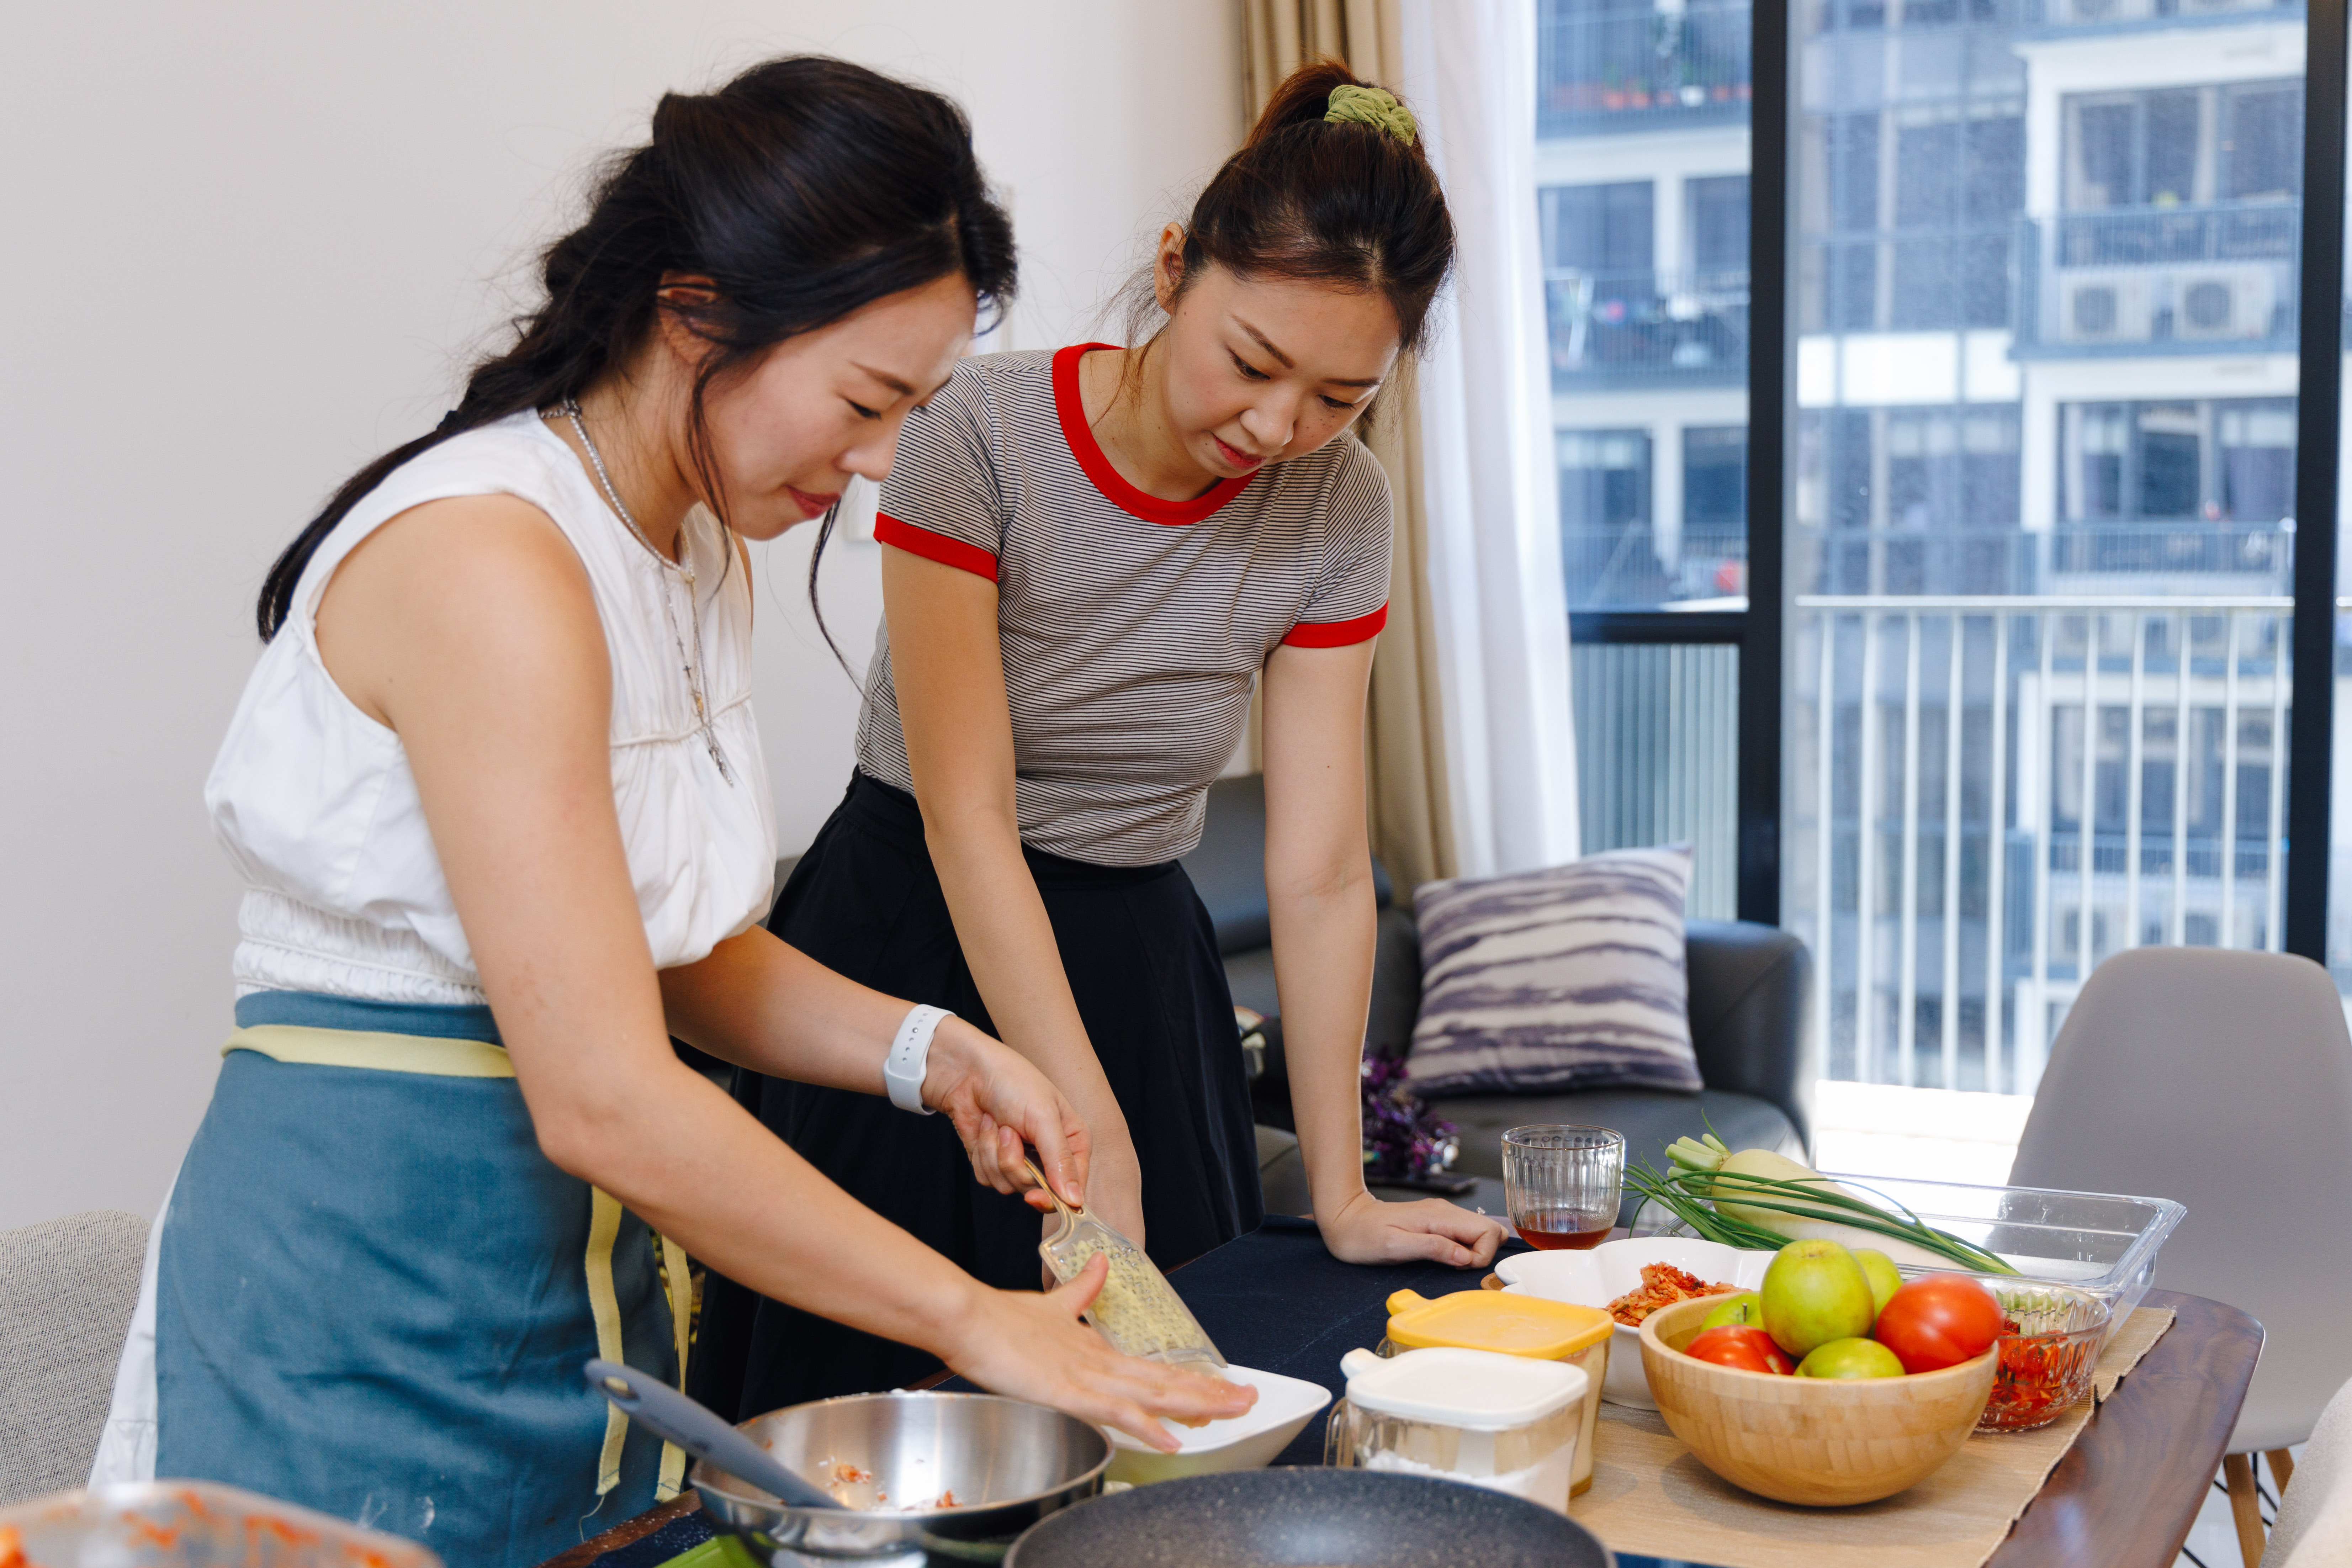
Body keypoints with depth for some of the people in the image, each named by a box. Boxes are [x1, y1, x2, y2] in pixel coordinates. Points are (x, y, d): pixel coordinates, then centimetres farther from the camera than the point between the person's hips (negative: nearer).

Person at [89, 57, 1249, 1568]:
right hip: (363, 1293, -8)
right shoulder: (489, 562, -22)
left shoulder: (705, 555, 7)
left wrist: (929, 1051, -2)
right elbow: (603, 1100, -27)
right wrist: (971, 1320, -20)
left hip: (594, 1269, 9)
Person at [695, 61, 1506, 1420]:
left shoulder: (1336, 511, -8)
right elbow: (967, 819, -22)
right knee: (873, 1392, 5)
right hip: (913, 944, -3)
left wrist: (1342, 1194, -6)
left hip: (1135, 970, 3)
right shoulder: (983, 435, -19)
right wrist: (1095, 1143, -28)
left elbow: (1321, 873, -6)